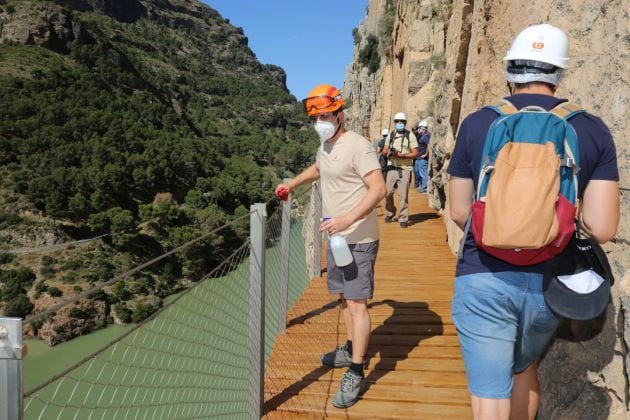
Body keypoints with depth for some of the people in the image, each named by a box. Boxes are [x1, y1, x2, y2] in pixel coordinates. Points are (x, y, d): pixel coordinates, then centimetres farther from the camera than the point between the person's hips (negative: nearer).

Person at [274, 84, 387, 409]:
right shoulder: (325, 146, 11)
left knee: (356, 303, -8)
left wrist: (347, 219, -34)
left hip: (358, 239, -9)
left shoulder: (357, 145, -17)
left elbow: (379, 189, -26)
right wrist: (292, 184, 34)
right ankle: (351, 349, 37)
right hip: (336, 237, 9)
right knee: (344, 297, 19)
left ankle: (355, 375, 0)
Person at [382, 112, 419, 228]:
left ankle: (403, 218, 4)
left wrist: (402, 155, -18)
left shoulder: (410, 136, 1)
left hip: (405, 169, -4)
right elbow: (384, 151, 13)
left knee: (404, 195, -4)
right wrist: (388, 152, -10)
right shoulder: (391, 136, 15)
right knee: (388, 193, 4)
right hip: (392, 168, 4)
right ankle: (390, 213, 27)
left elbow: (415, 153, -5)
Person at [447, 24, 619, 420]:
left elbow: (459, 212, 4)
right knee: (525, 369, 29)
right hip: (549, 283, 2)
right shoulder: (593, 130, -1)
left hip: (483, 278, -2)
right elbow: (602, 228, -5)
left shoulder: (476, 123, -1)